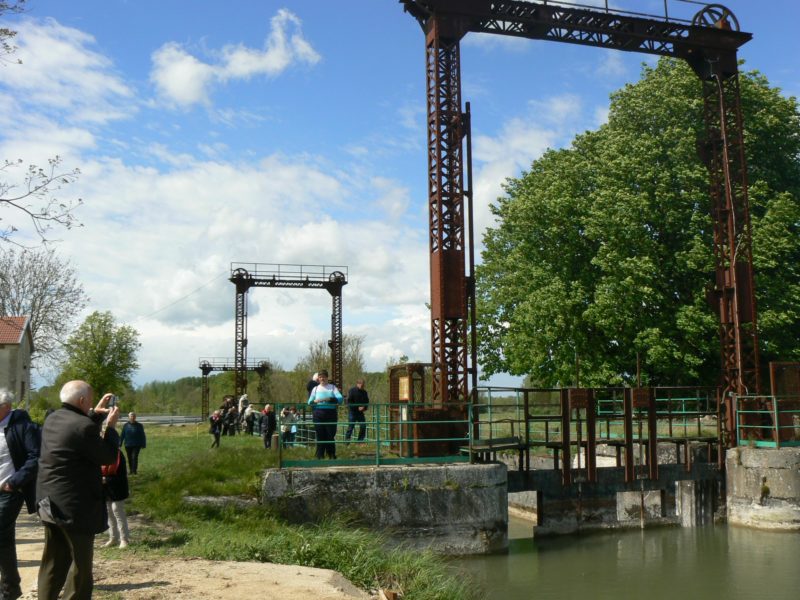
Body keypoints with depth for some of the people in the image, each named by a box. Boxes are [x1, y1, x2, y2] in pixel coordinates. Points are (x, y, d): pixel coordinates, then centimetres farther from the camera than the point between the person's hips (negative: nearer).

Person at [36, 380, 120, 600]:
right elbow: (108, 457, -13)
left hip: (50, 503, 9)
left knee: (53, 563, 17)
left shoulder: (52, 420, 5)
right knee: (80, 563, 4)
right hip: (75, 506, -9)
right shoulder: (84, 426, -22)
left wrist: (95, 414, 17)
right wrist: (110, 426, -4)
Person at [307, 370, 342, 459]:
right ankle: (320, 456, 8)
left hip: (331, 413, -1)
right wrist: (315, 401, -13)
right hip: (318, 414, 1)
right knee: (320, 436, 1)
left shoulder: (332, 387, 9)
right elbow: (309, 402, 10)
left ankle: (332, 455, 9)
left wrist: (329, 399, -21)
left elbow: (340, 398, -6)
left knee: (330, 435, -1)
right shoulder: (316, 388, 14)